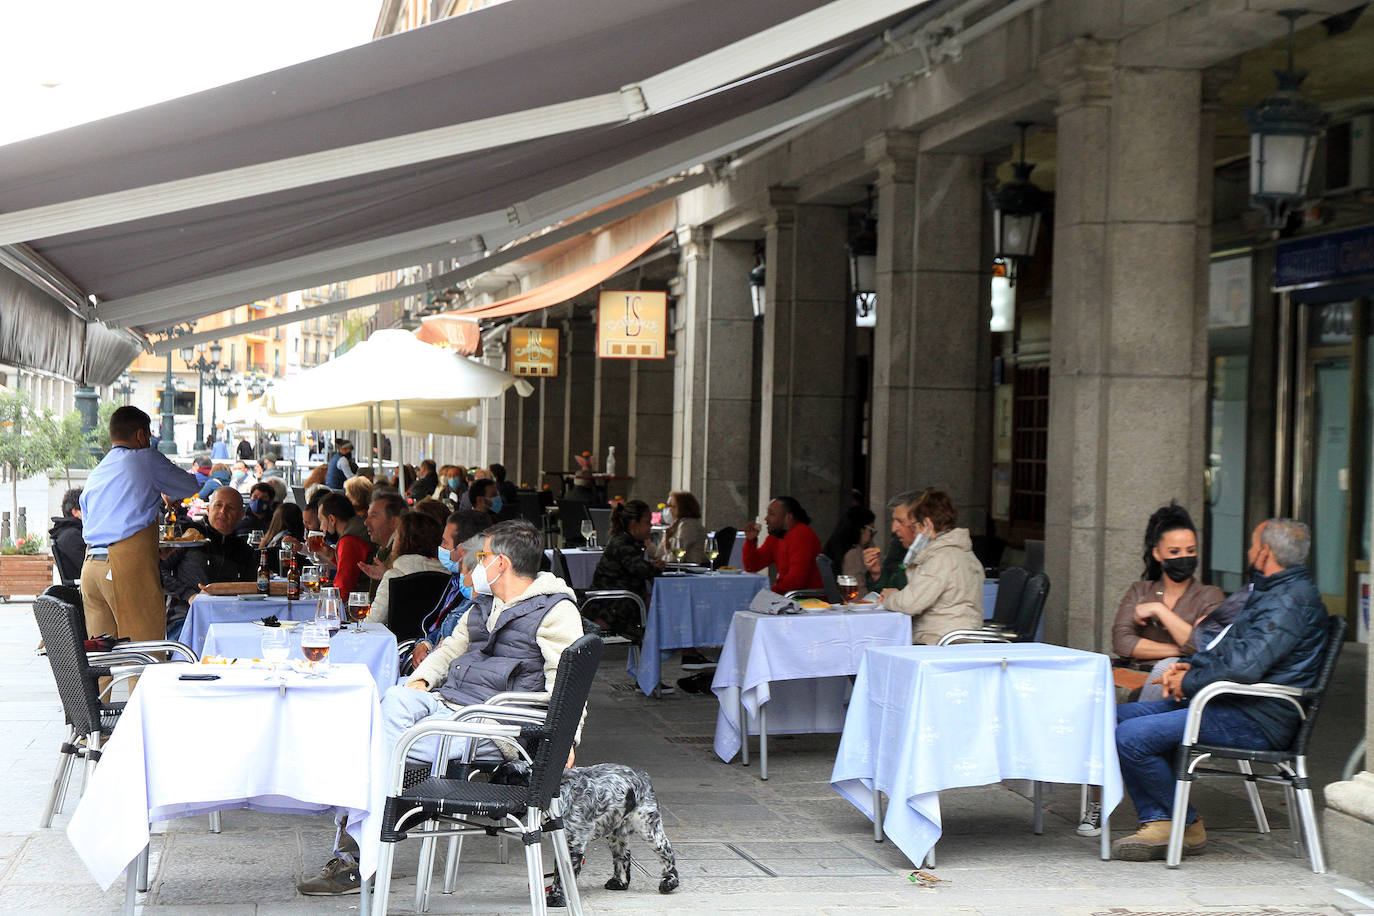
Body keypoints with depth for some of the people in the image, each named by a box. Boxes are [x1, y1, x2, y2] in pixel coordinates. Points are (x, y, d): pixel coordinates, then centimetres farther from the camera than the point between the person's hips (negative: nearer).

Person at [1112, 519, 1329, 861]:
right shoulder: (1268, 592, 19)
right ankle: (1158, 824, -2)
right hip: (1229, 705, 11)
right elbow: (1228, 649, 26)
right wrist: (1189, 666, 6)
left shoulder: (1292, 602, -17)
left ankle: (1186, 825, -3)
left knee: (1132, 737, -22)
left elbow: (1245, 667, -27)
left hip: (1254, 723, -11)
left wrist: (1188, 683, -13)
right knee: (1121, 716, 5)